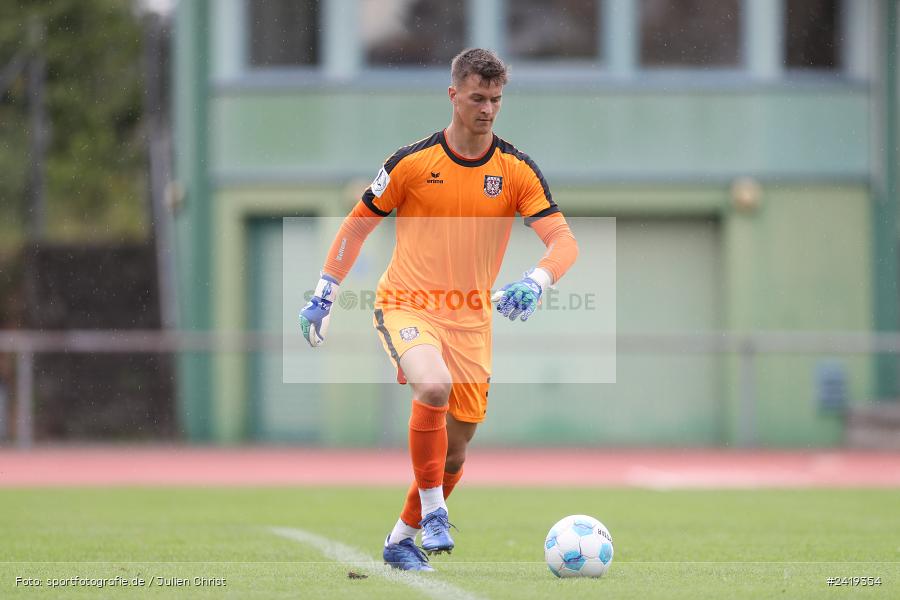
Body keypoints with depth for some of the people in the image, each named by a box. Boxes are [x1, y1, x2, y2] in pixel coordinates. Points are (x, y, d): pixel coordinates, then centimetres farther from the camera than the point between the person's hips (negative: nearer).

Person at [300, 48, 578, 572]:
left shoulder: (518, 171, -2)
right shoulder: (413, 162, -5)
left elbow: (564, 241, -8)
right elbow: (359, 223, 7)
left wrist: (536, 282, -29)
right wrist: (323, 296, 6)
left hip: (471, 320, 3)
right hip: (406, 306, -3)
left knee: (455, 450, 6)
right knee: (434, 385, -33)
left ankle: (402, 539, 28)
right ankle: (432, 512, -20)